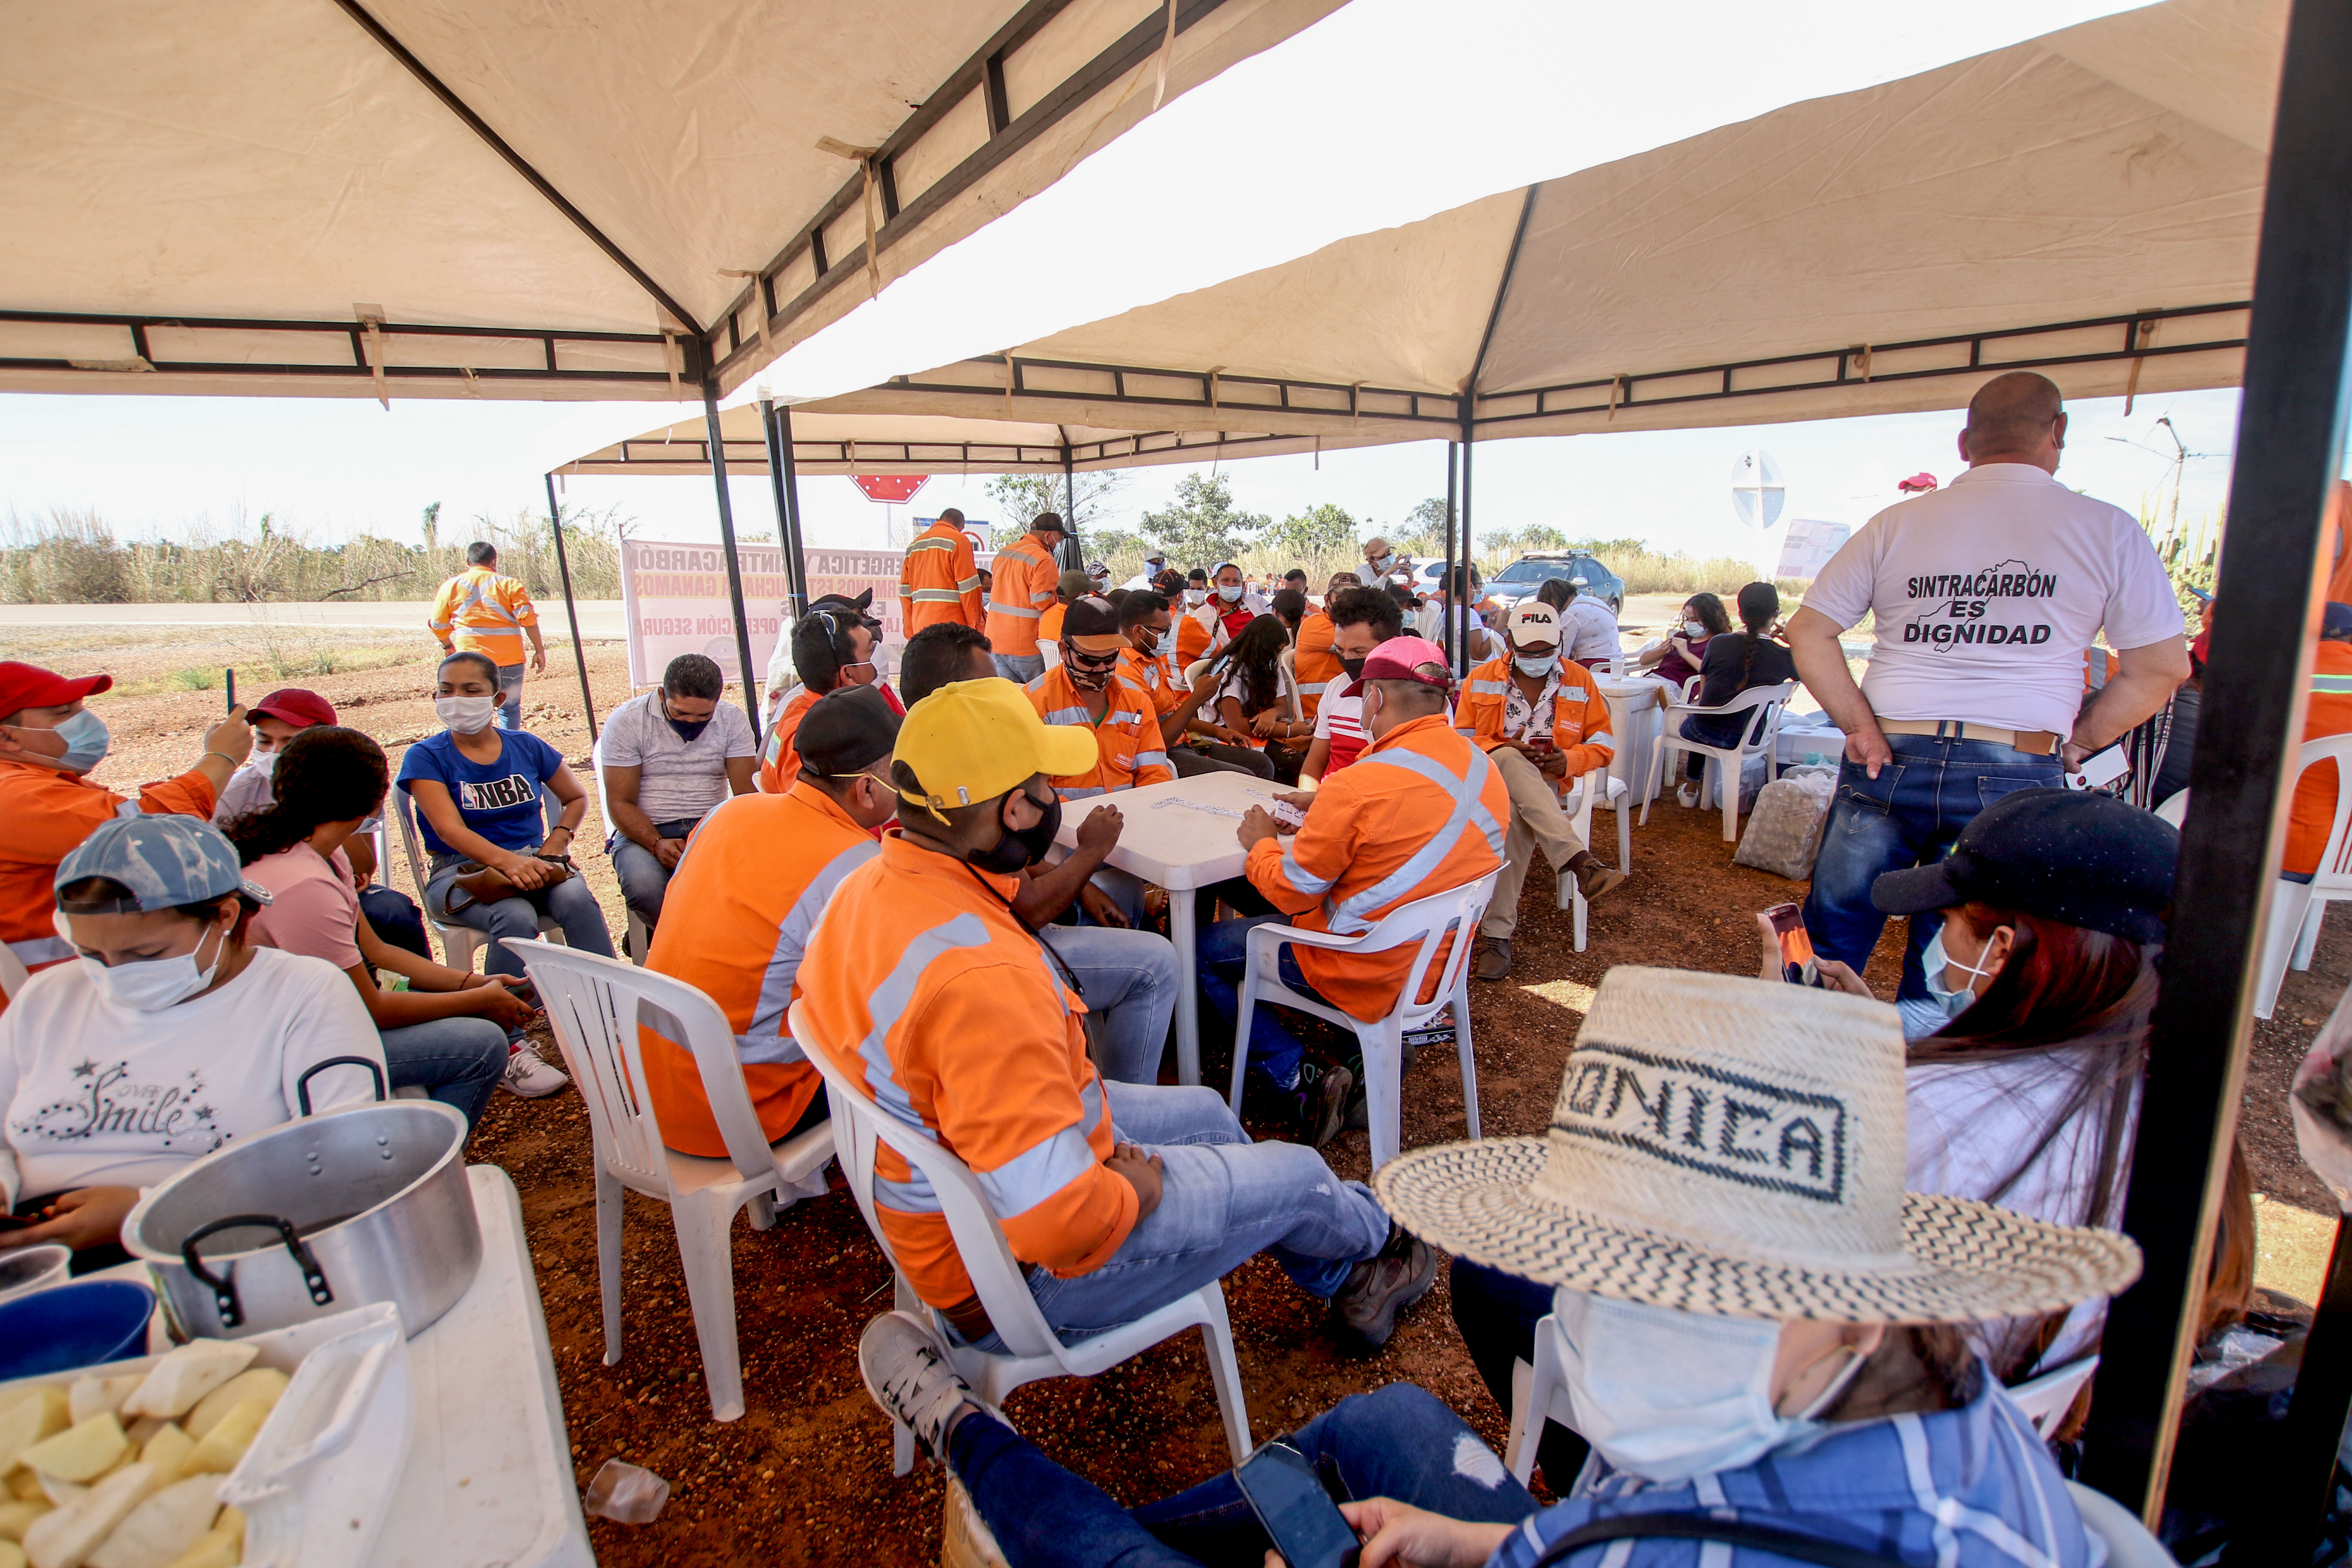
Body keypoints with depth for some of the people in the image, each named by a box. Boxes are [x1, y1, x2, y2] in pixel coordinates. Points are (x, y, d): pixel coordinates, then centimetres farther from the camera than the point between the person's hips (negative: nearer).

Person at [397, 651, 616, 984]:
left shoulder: (526, 746, 10)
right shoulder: (426, 757, 0)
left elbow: (577, 798, 22)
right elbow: (450, 830, -15)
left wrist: (558, 840, 0)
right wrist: (507, 861, -34)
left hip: (532, 861, 2)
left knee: (576, 898, -32)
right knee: (516, 918, -35)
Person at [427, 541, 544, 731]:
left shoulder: (451, 586, 6)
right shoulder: (509, 584, 0)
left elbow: (438, 625, 11)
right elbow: (528, 618, -10)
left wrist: (448, 646, 29)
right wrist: (539, 650, -5)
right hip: (509, 660, -1)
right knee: (510, 709, 14)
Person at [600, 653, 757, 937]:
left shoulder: (733, 720, 2)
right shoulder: (626, 721, -4)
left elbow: (746, 794, -3)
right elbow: (620, 803, -5)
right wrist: (657, 844, -23)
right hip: (644, 831, -1)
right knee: (644, 886, -35)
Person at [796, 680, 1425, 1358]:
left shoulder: (868, 886, -9)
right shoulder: (980, 976, -40)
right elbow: (1057, 1218, -39)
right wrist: (1135, 1192, -17)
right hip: (1021, 1271, -9)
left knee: (1204, 1112, 25)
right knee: (1299, 1176, 8)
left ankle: (1338, 1276, 47)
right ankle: (1373, 1238, 45)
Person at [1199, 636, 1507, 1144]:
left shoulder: (1359, 787, -27)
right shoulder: (1484, 768, -3)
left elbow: (1291, 892, -16)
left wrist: (1262, 844, 3)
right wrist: (1329, 807, 14)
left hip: (1371, 972, -8)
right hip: (1438, 959, 8)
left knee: (1206, 950, 7)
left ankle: (1300, 1081, 0)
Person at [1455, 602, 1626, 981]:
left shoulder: (1579, 680, 12)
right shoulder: (1481, 679, 10)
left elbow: (1604, 743, 11)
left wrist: (1570, 761, -12)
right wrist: (1503, 749, -13)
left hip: (1550, 786, 1)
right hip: (1489, 776, 0)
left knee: (1516, 813, -39)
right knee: (1509, 761, -40)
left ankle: (1497, 932, -40)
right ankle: (1578, 861, -52)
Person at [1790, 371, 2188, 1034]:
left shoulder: (1898, 523, 4)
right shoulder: (2108, 530, 2)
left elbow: (1808, 632, 1)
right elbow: (2160, 668, 4)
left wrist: (1859, 725, -1)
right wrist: (2074, 744, 11)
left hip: (1888, 760, 0)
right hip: (2015, 775, 0)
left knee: (1832, 935, 13)